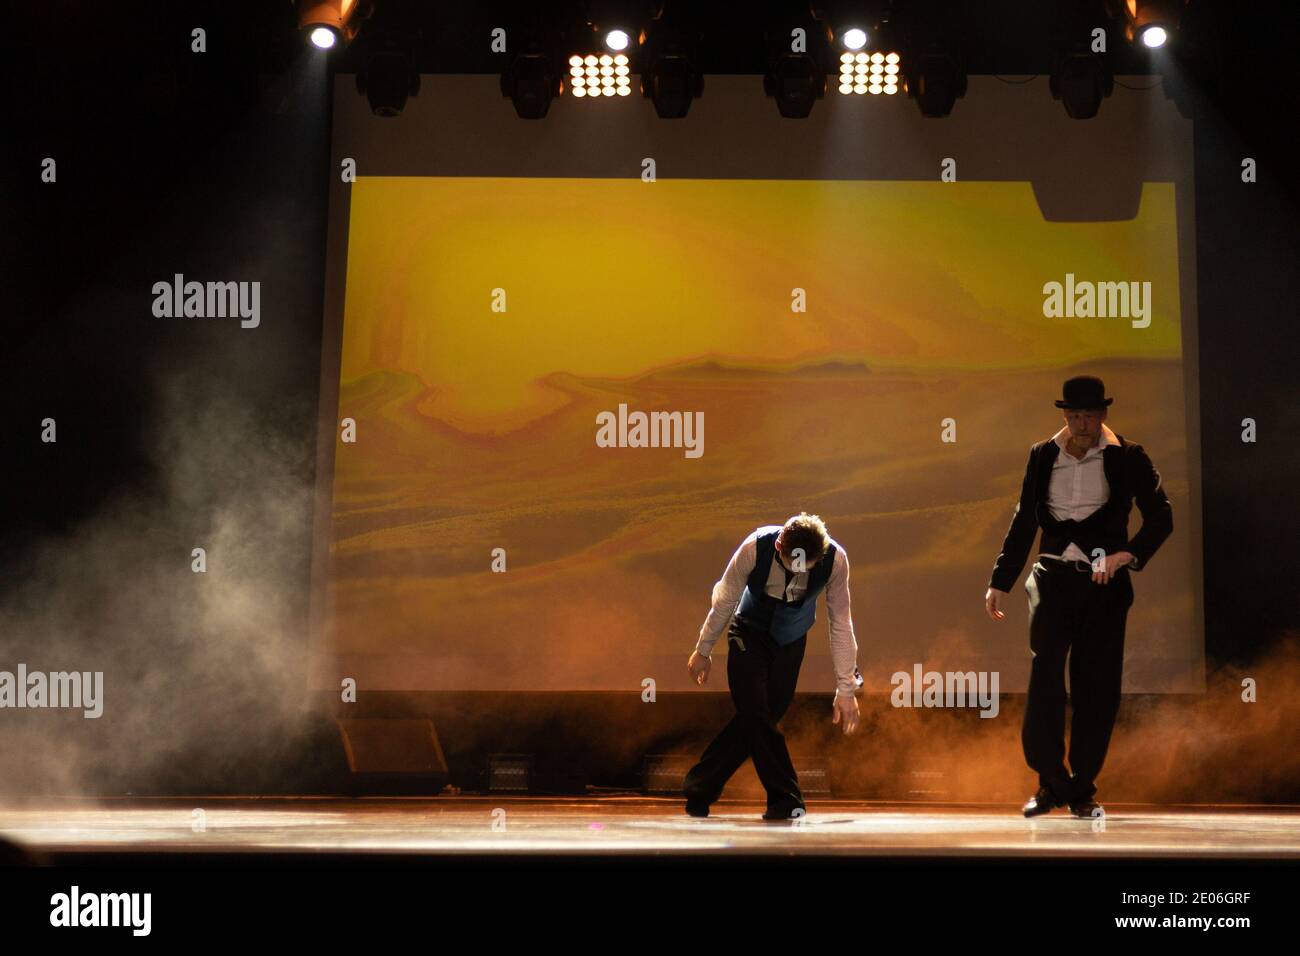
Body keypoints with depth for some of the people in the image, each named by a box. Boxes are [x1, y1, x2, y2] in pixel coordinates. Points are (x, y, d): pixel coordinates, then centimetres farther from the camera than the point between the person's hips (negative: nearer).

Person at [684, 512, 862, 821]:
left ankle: (699, 790, 12)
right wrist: (702, 651, -3)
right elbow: (725, 600, -15)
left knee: (755, 721, -1)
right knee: (756, 716, -16)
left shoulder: (835, 559, -28)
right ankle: (786, 800, -6)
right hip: (750, 635, -2)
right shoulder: (755, 548, -32)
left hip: (791, 643, 2)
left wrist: (846, 688, -15)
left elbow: (841, 622, -18)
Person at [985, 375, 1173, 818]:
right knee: (1044, 677, -9)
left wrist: (1129, 553, -18)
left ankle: (1082, 789, 9)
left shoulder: (1127, 458, 1)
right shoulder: (1043, 457, 8)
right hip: (1054, 580, 1)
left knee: (1096, 687, -1)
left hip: (1105, 582, -1)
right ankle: (1050, 781, 2)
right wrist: (1000, 582, 12)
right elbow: (1024, 522, 14)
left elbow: (1160, 516, -1)